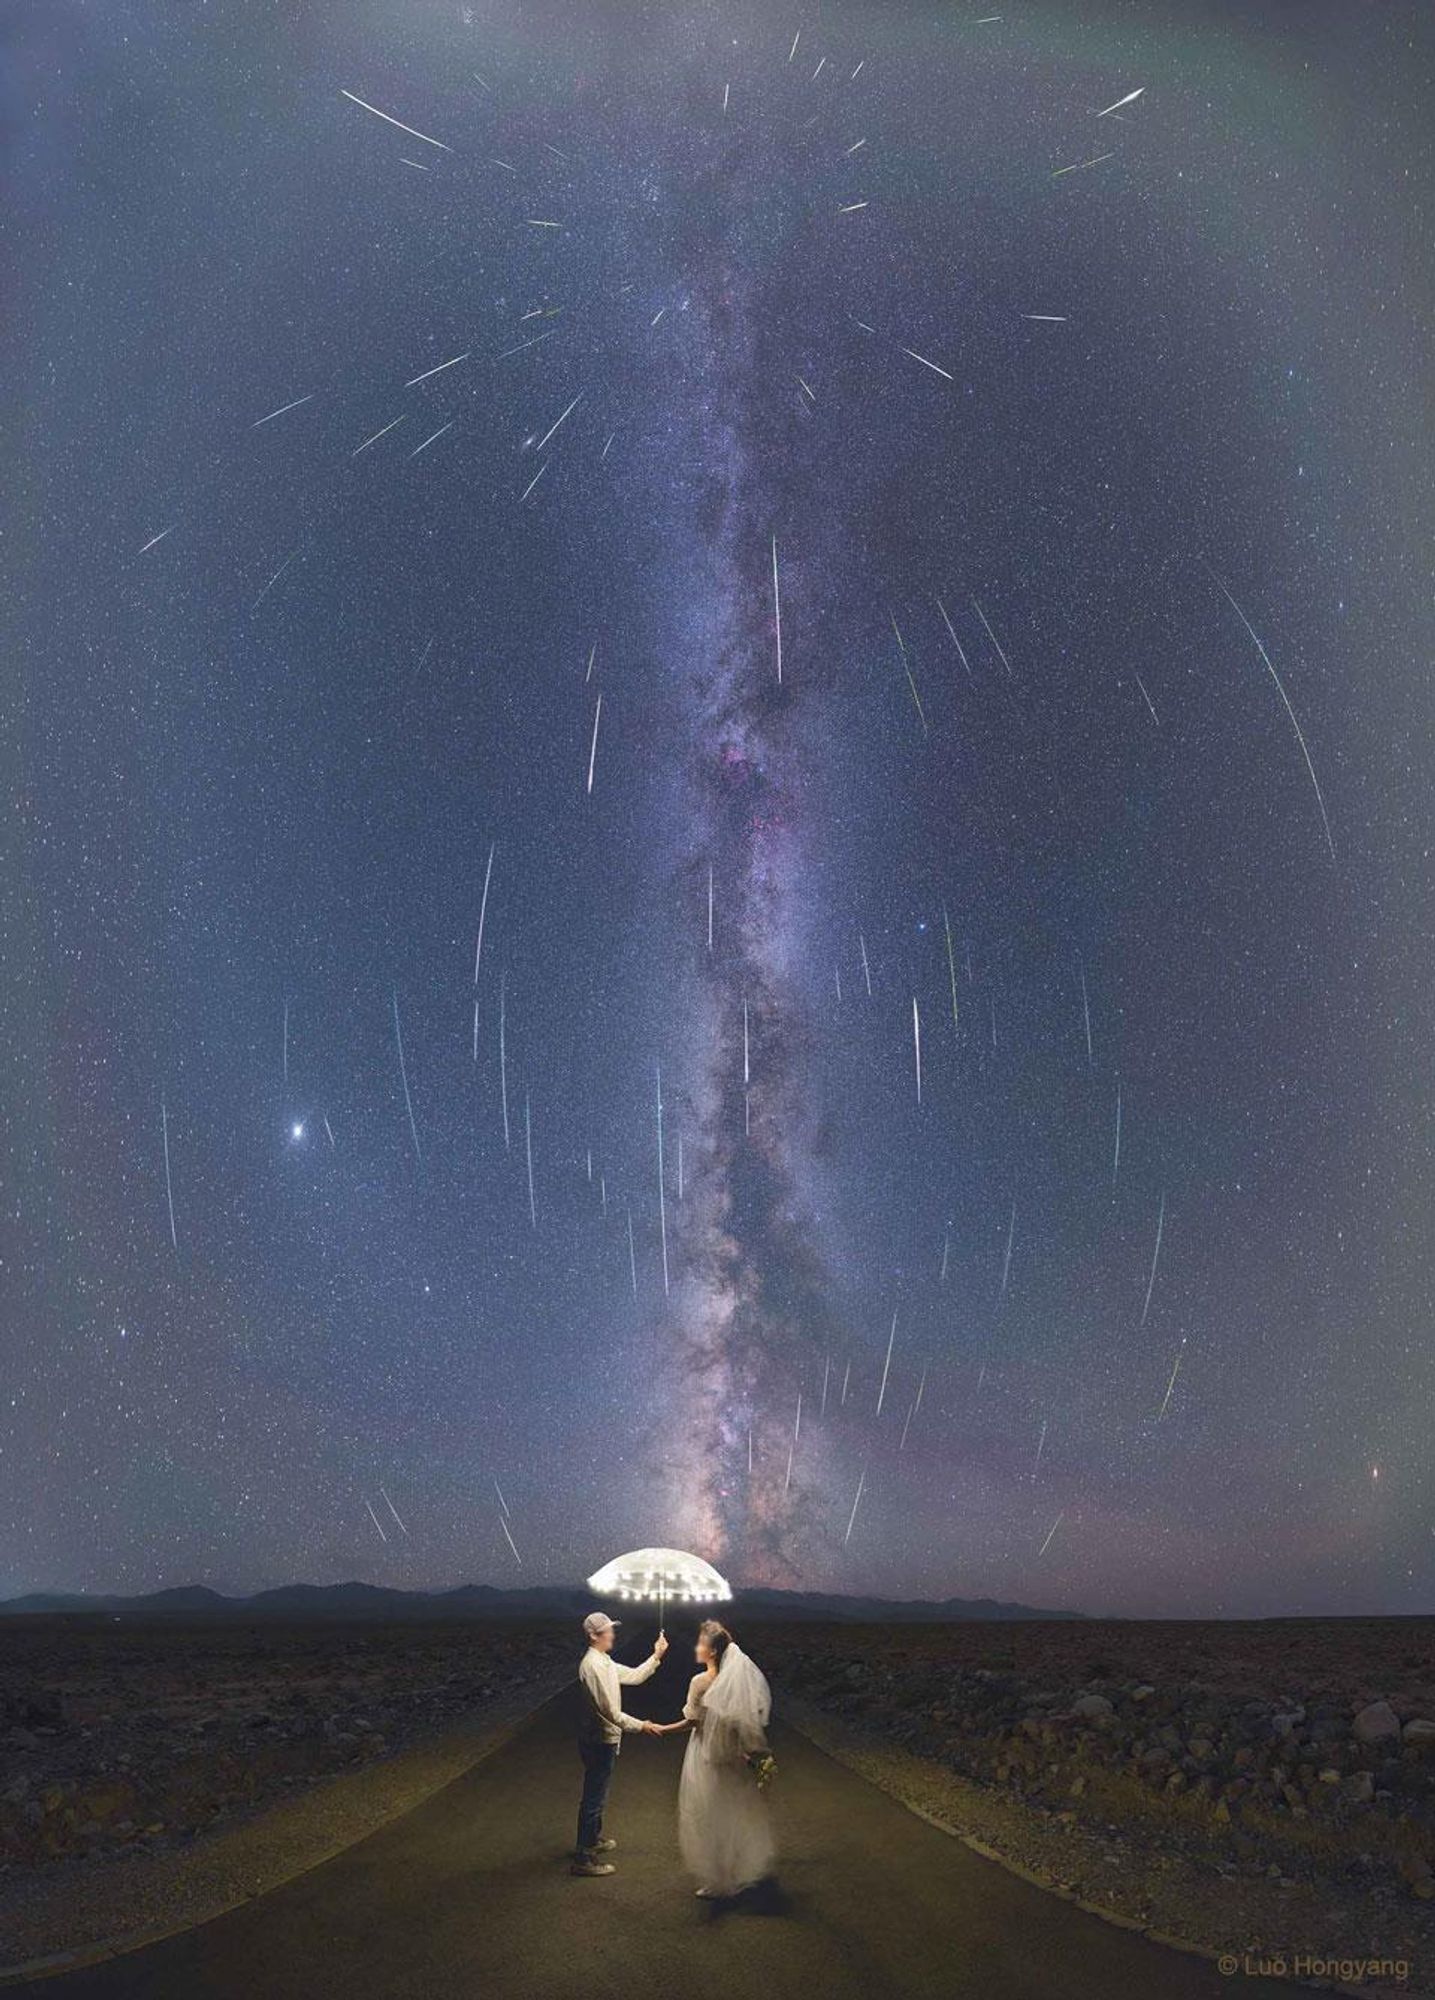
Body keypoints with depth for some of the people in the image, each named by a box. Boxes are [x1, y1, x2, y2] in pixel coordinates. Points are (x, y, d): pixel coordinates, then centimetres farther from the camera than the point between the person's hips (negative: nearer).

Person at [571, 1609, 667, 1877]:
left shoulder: (605, 1662, 8)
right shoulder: (593, 1666, -25)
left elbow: (633, 1676, 16)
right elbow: (610, 1711, -26)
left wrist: (656, 1656, 5)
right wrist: (641, 1725, -19)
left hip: (603, 1740, 10)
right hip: (599, 1742, -10)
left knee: (598, 1794, 24)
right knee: (594, 1797, -1)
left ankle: (593, 1839, 41)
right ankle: (583, 1858, 7)